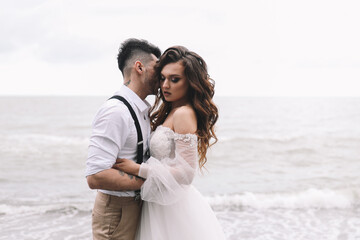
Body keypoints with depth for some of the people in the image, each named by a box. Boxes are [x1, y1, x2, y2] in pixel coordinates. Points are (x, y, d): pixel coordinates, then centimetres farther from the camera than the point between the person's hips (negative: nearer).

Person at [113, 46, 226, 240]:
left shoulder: (183, 114, -17)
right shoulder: (170, 111, 12)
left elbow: (186, 173, -23)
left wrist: (138, 169, -20)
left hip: (172, 207, -9)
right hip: (162, 202, 9)